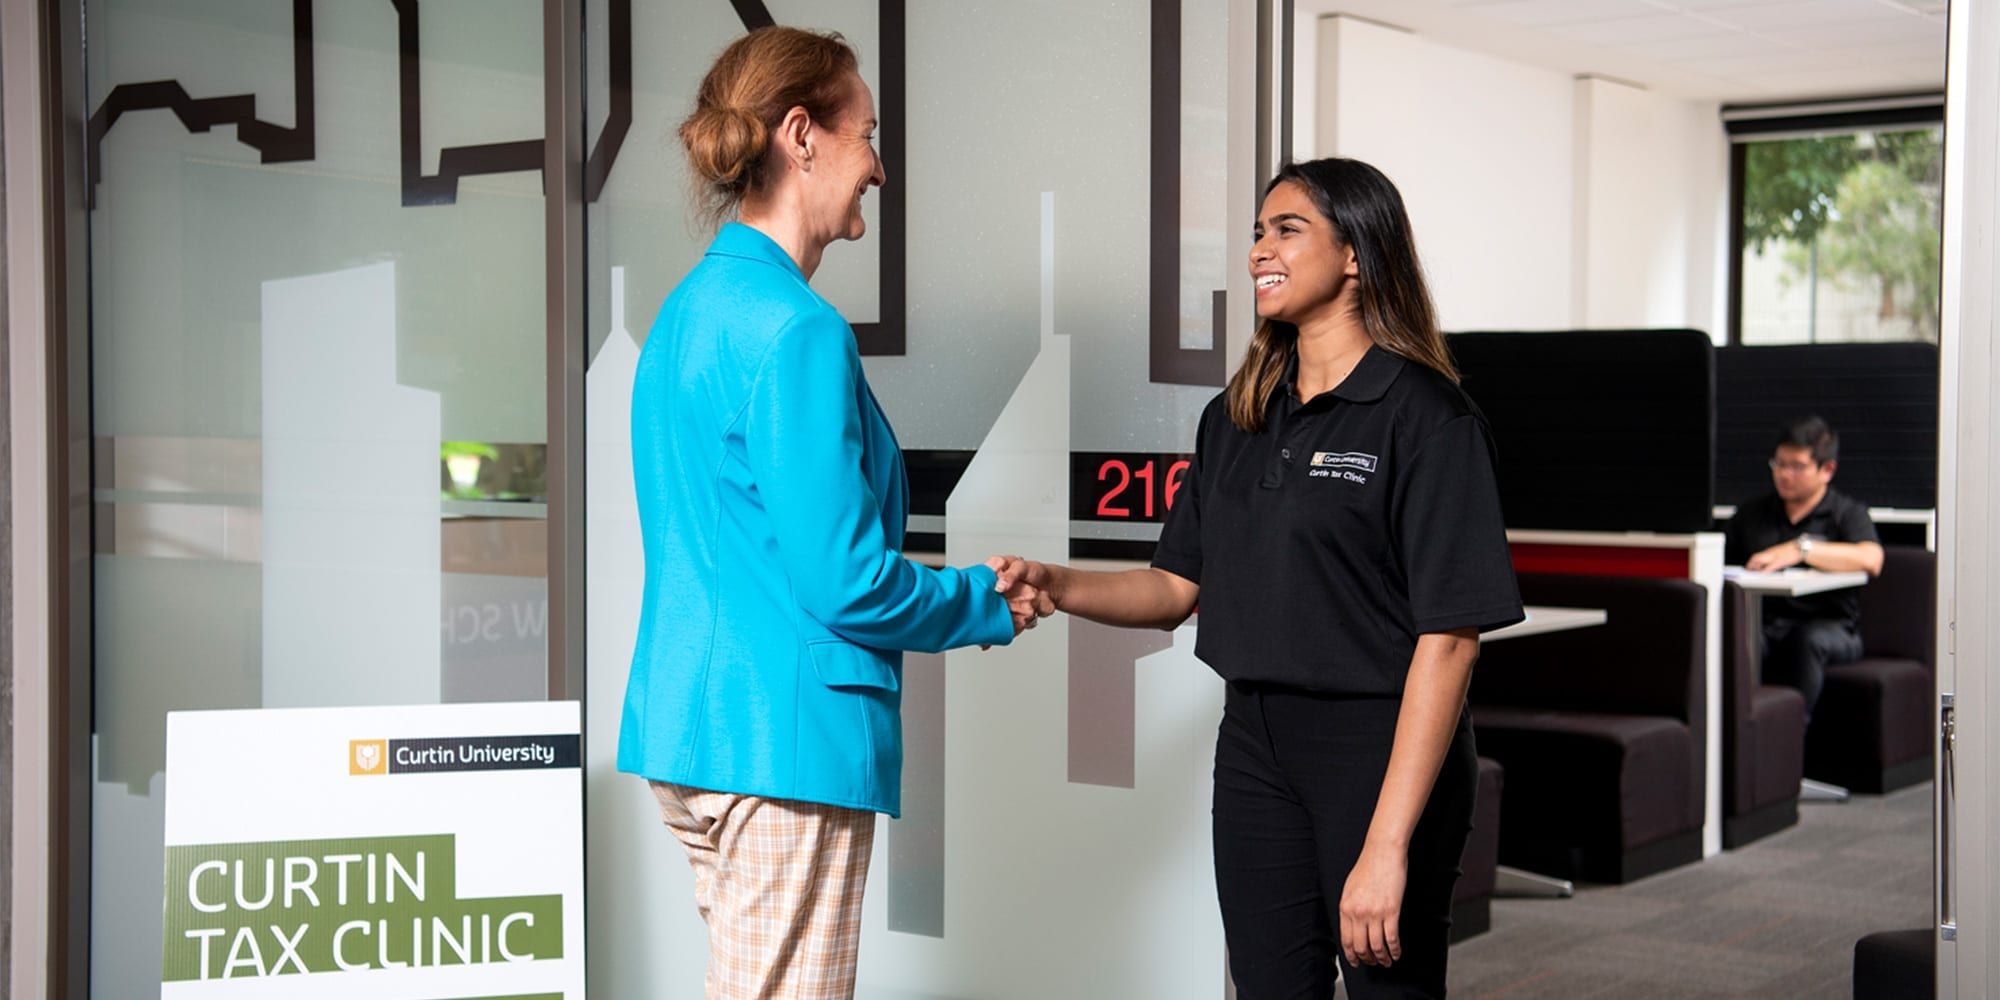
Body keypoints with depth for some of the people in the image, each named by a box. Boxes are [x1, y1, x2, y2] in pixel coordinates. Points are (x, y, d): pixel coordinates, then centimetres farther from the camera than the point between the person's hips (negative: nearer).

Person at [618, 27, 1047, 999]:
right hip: (785, 736, -10)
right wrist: (985, 602, 0)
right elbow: (846, 582, -19)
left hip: (690, 728, 10)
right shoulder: (795, 332, -16)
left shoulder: (691, 308, 14)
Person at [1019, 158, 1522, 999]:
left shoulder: (1424, 416, -12)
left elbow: (1448, 637, -17)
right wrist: (1058, 587, -8)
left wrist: (1387, 846, -22)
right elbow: (1176, 586, 13)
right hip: (1254, 744, 6)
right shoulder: (1236, 419, 10)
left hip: (1383, 749, -6)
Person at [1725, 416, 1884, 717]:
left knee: (1809, 639, -38)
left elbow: (1871, 560, -12)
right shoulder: (1750, 514, 24)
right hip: (1761, 626, 2)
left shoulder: (1847, 512, 10)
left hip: (1829, 627, -2)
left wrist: (1802, 548, -19)